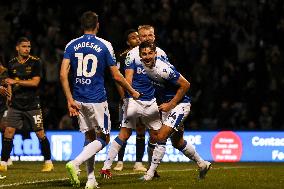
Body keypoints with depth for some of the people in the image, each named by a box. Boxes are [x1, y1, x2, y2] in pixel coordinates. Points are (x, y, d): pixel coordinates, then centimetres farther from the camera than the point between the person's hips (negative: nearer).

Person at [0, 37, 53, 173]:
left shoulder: (35, 62, -5)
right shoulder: (11, 64, 7)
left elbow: (35, 82, -14)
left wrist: (16, 81, -18)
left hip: (32, 104, -3)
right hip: (15, 104, 3)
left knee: (40, 133, 0)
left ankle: (48, 162, 14)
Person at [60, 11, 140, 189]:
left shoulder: (71, 45, 4)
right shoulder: (104, 46, -5)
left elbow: (63, 74, -6)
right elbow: (117, 76, -2)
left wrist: (70, 100, -3)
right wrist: (133, 92, 12)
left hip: (79, 99, 4)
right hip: (97, 100, -4)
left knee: (90, 137, 17)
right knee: (103, 139, 5)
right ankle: (75, 163, -17)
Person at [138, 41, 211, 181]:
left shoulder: (163, 69, -28)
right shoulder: (144, 65, -6)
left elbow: (185, 85, -22)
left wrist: (170, 105, -18)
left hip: (180, 104, -9)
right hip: (167, 104, 9)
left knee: (161, 137, -16)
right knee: (177, 142, 18)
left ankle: (150, 174, -8)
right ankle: (202, 164, 37)